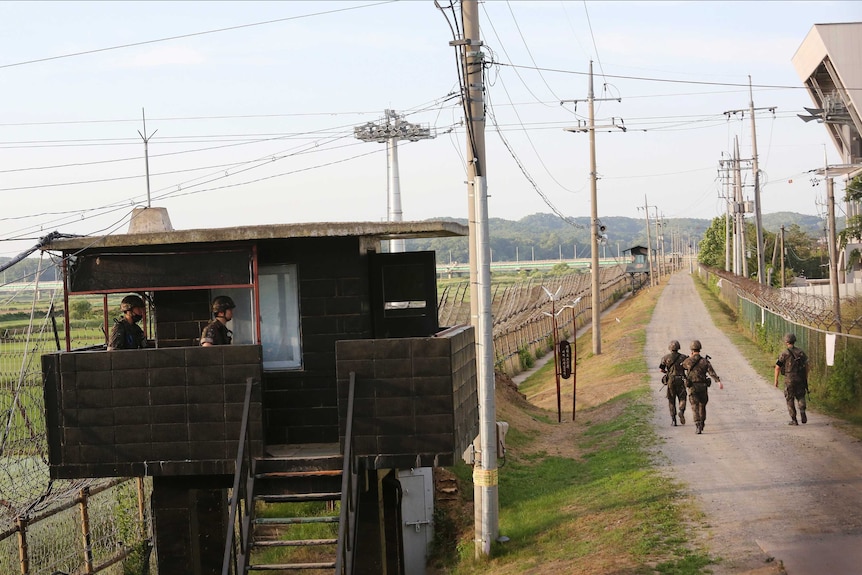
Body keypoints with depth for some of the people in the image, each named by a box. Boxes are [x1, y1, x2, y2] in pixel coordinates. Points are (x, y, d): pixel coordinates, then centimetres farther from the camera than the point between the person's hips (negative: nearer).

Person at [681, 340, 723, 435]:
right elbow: (712, 372, -16)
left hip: (692, 387, -2)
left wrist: (690, 357, 30)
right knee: (702, 406, 21)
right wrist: (719, 381, -24)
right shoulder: (705, 361, -3)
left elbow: (682, 365, 19)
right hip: (703, 387, 2)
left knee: (695, 407, -5)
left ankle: (698, 426, -22)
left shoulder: (688, 361, -4)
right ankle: (702, 425, 34)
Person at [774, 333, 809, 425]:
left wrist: (776, 380, 1)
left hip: (789, 379, -3)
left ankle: (794, 420, 7)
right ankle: (802, 412, -6)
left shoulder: (784, 354, -10)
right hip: (800, 379, 3)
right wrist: (806, 378, 16)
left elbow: (777, 367, -9)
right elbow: (806, 366, 7)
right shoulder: (801, 352, 3)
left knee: (790, 399, 8)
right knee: (800, 397, 19)